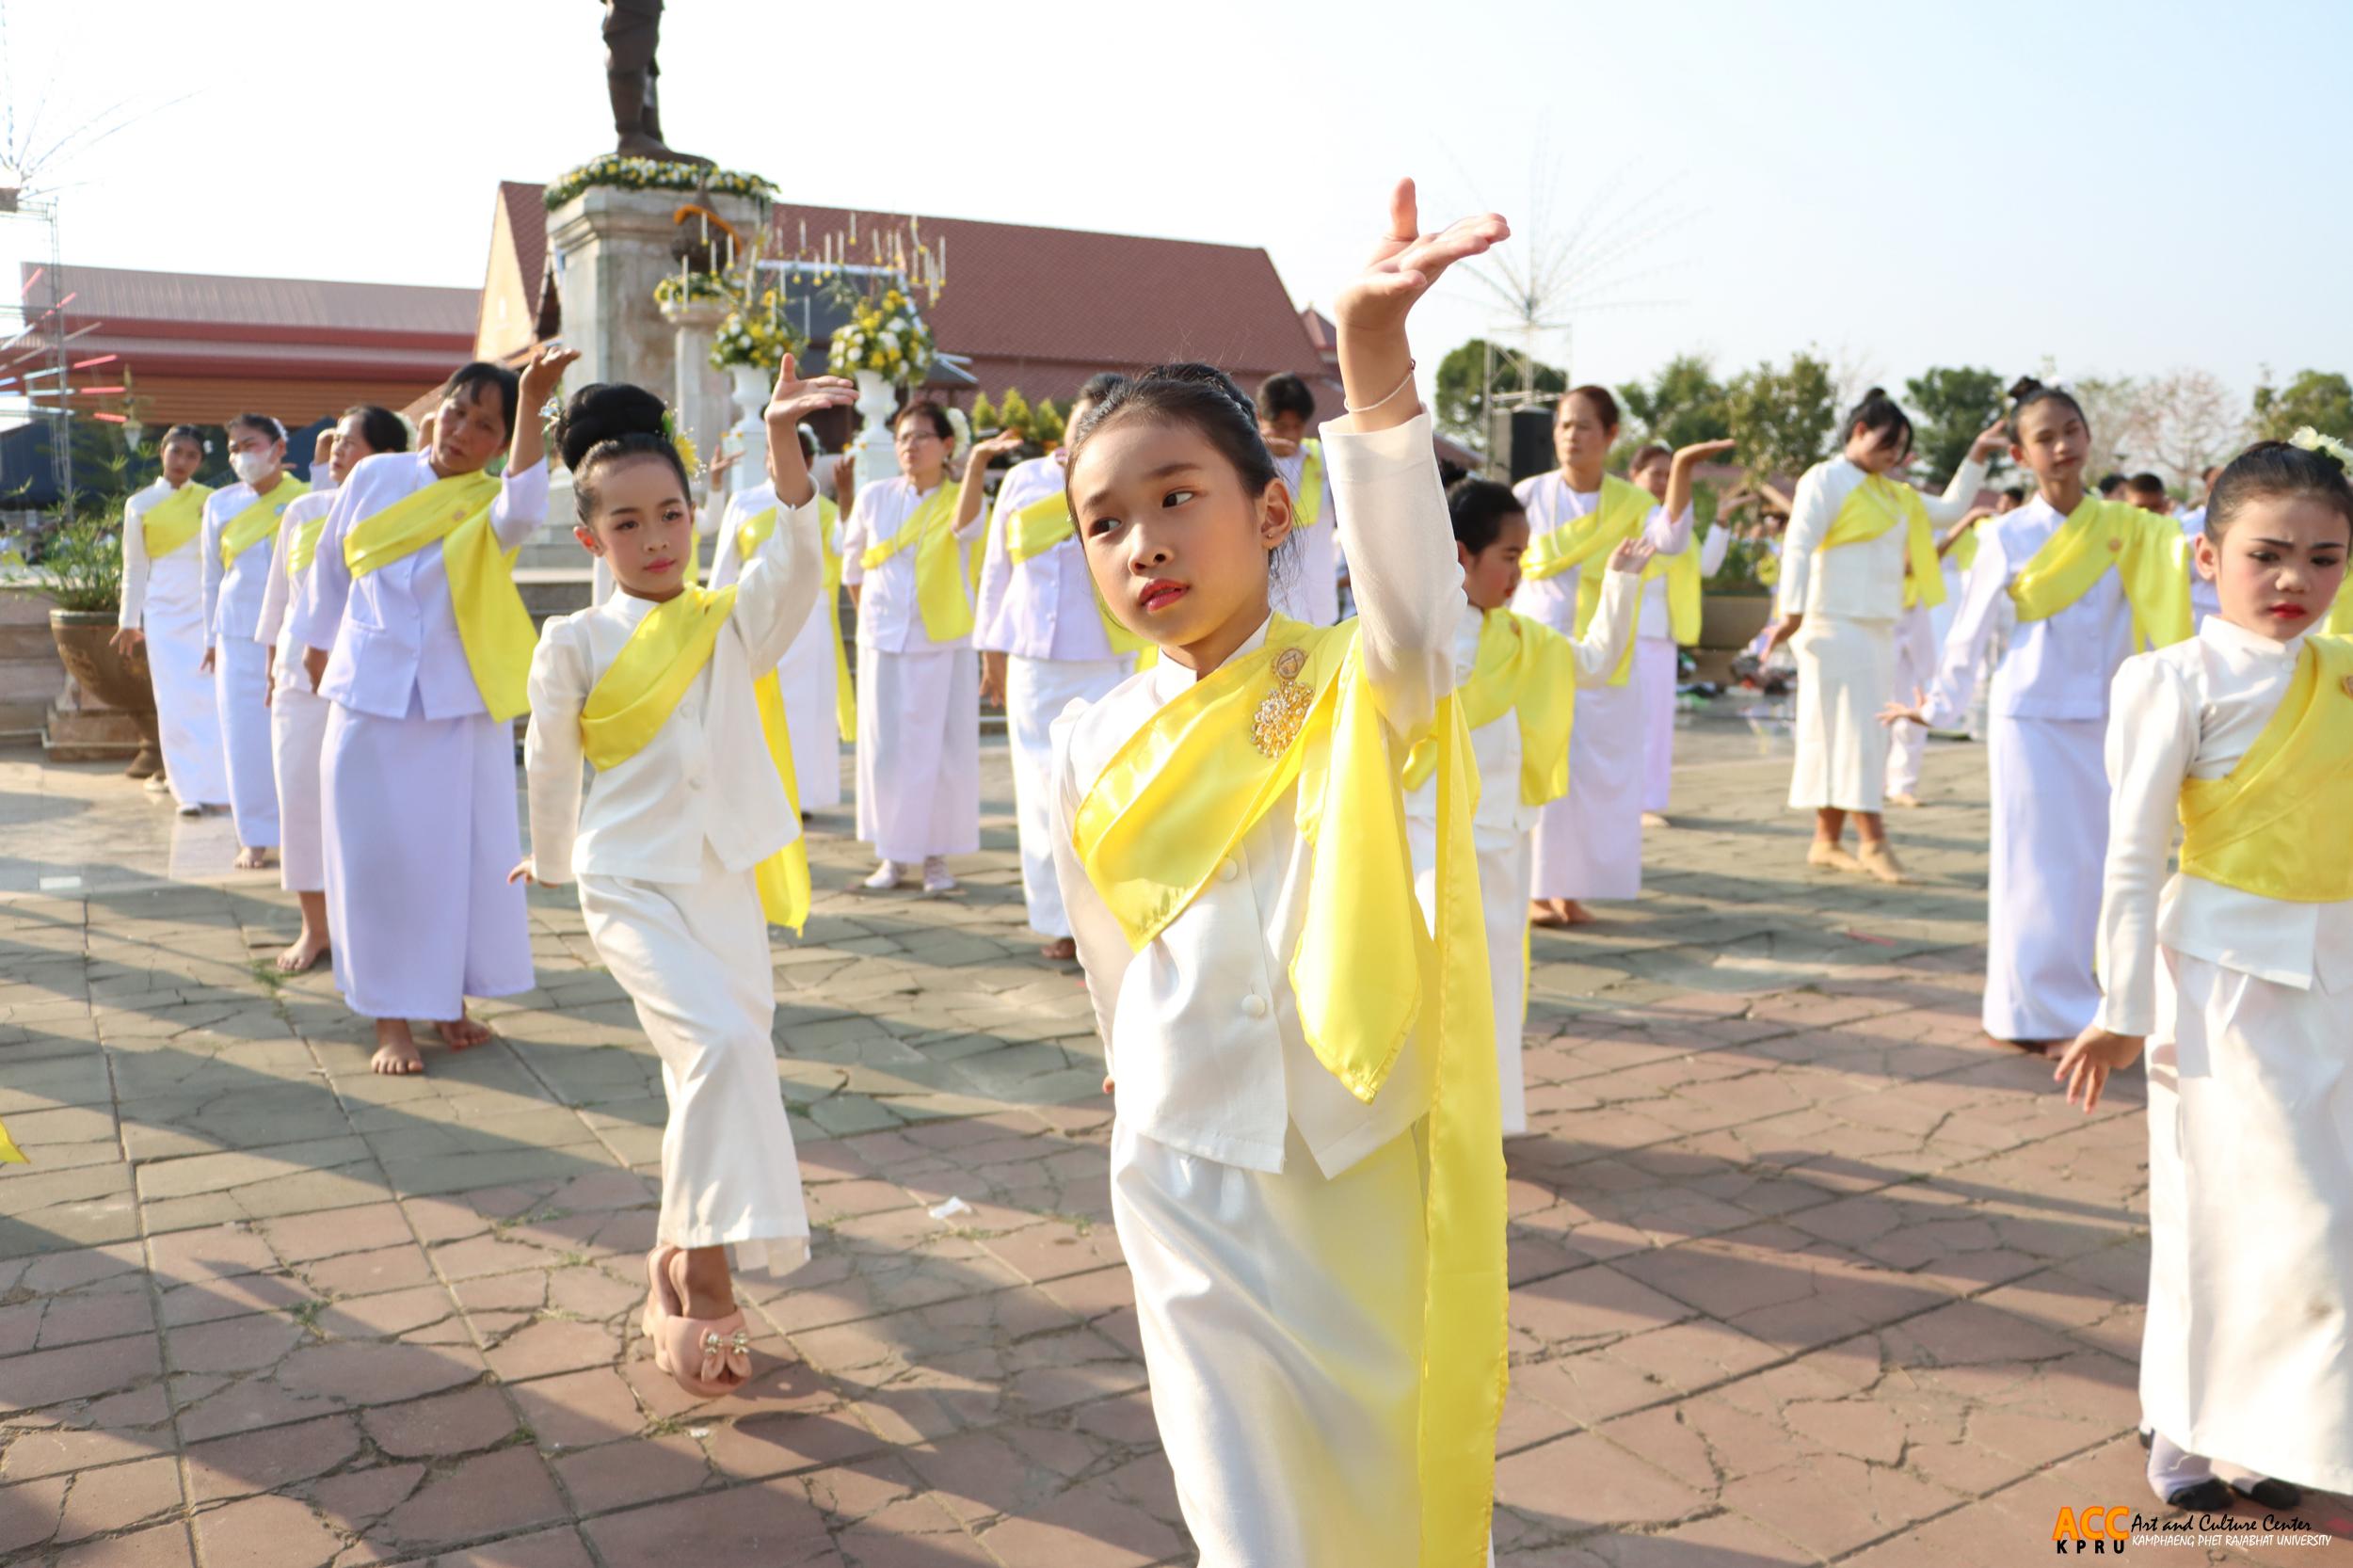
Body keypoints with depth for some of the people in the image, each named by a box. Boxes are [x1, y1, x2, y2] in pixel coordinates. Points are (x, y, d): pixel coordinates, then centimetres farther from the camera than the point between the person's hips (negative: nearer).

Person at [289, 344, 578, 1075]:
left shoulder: (492, 505, -5)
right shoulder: (375, 476, 2)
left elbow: (525, 510, -31)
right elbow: (330, 570, 14)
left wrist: (533, 401, -37)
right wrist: (317, 651, 21)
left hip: (462, 705, -1)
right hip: (370, 698, 1)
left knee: (462, 853, 5)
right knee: (379, 857, 2)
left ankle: (450, 1002, 21)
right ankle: (391, 1020, 12)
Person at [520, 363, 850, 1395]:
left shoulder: (733, 623, 3)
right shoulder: (577, 643, -4)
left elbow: (793, 557, -16)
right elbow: (549, 762, 7)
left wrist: (784, 442, -29)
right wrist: (550, 864, 18)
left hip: (726, 883, 4)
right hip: (631, 885, -4)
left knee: (712, 1078, 10)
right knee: (722, 1044, -24)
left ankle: (678, 1265, 30)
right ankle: (707, 1284, -16)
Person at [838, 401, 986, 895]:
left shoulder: (958, 499, -2)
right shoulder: (874, 496, 4)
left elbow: (965, 526, -27)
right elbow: (851, 561, 17)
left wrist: (976, 463, -40)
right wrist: (867, 613, 13)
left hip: (943, 642, -2)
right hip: (883, 641, 2)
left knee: (942, 751, 0)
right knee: (885, 749, 3)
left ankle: (935, 857, 12)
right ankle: (893, 855, 16)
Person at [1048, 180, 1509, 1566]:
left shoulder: (1348, 694, -10)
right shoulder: (1095, 747, -1)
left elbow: (1415, 616, -34)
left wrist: (1375, 365, -46)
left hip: (1369, 1162, -2)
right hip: (1191, 1174, 2)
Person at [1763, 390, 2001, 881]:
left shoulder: (1891, 492, 20)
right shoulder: (1825, 480, -5)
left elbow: (1950, 509, 26)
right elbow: (1799, 548, -15)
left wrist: (1976, 457, 18)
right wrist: (1793, 611, -25)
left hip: (1877, 628, 9)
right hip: (1837, 625, -9)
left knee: (1861, 733, 7)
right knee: (1851, 728, -9)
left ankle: (1827, 840, 11)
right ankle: (1873, 840, -8)